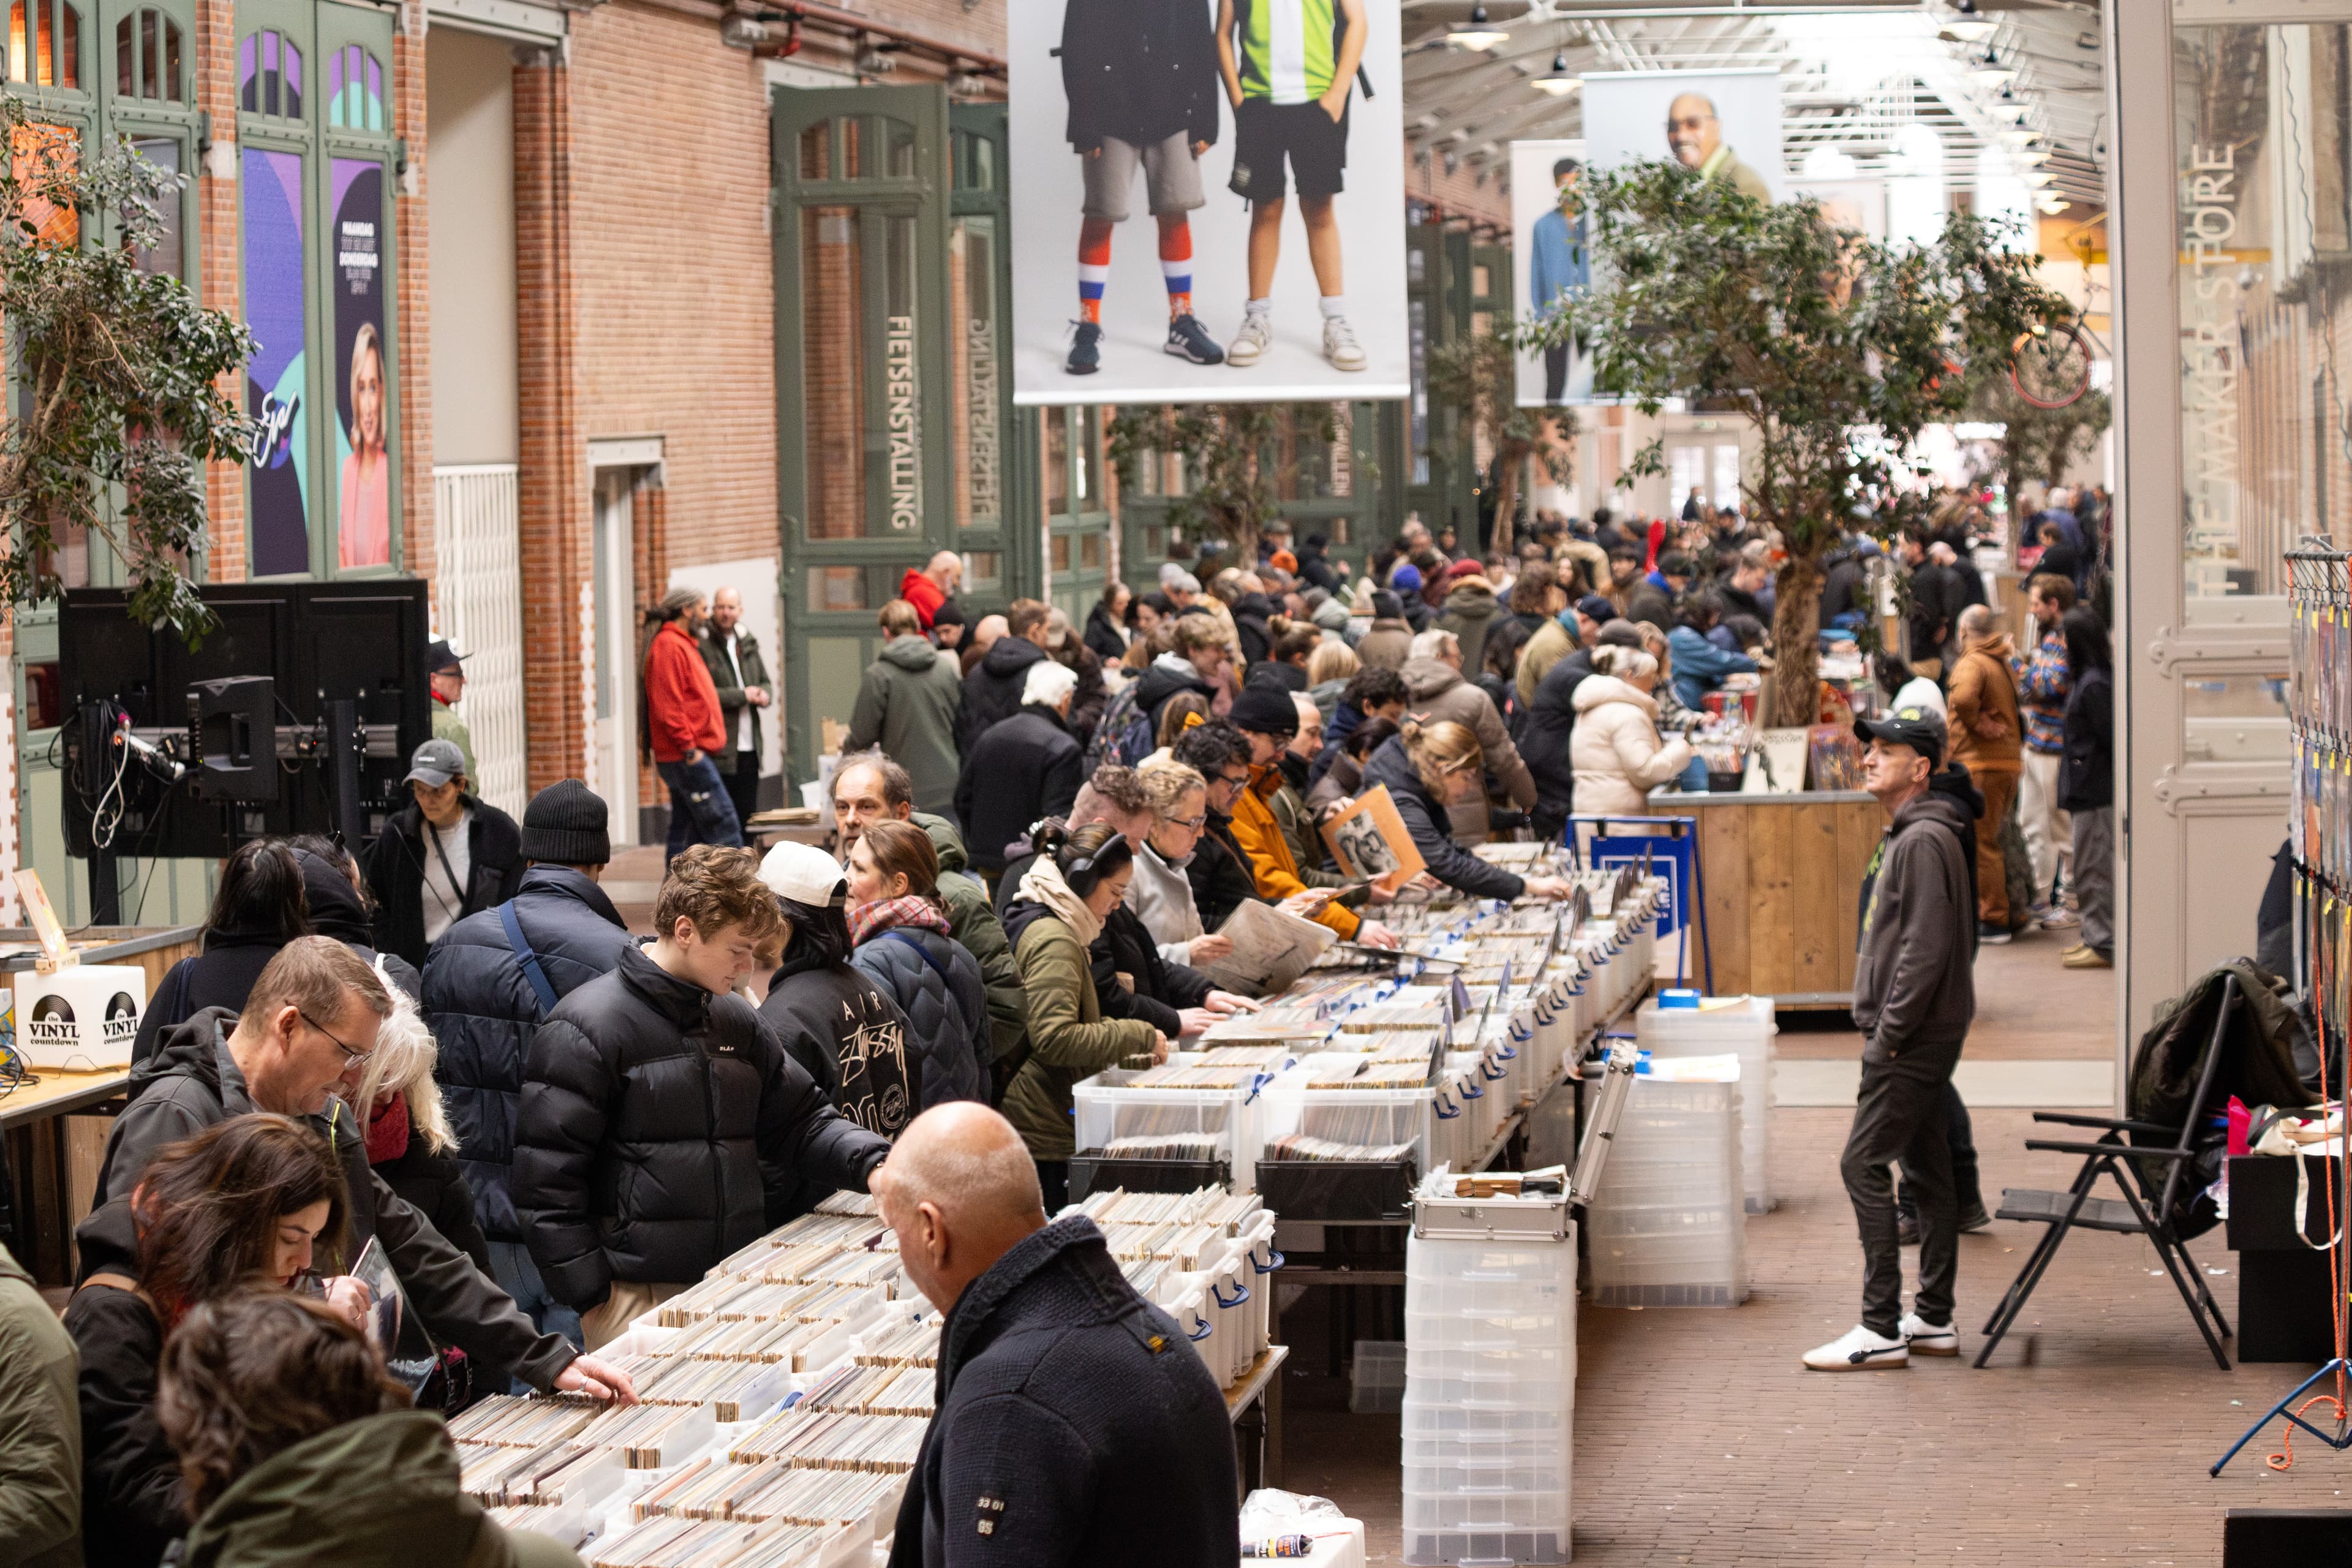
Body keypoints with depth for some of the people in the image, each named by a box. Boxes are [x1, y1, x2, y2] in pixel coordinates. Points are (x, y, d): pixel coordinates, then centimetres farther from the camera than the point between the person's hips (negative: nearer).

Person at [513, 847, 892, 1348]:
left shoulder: (737, 1021, 14)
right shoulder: (588, 1027, -9)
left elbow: (801, 1121, 19)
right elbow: (546, 1179, -11)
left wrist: (872, 1163, -1)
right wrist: (590, 1296, -14)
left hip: (737, 1284, 7)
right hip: (635, 1296, -7)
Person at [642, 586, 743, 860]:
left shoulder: (683, 644, 21)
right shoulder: (669, 645, -11)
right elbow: (667, 705, -19)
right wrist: (689, 748, -20)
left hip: (690, 755, 11)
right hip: (688, 756, -11)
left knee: (687, 835, 10)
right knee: (725, 829, -13)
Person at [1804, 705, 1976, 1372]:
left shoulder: (1924, 841, -17)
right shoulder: (1905, 837, 16)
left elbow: (1925, 948, -23)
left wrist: (1888, 1034, -21)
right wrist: (1881, 1029, 16)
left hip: (1913, 1040, -11)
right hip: (1924, 1036, 11)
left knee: (1864, 1165, -10)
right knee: (1926, 1168, 13)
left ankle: (1881, 1329, -10)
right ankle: (1933, 1318, 19)